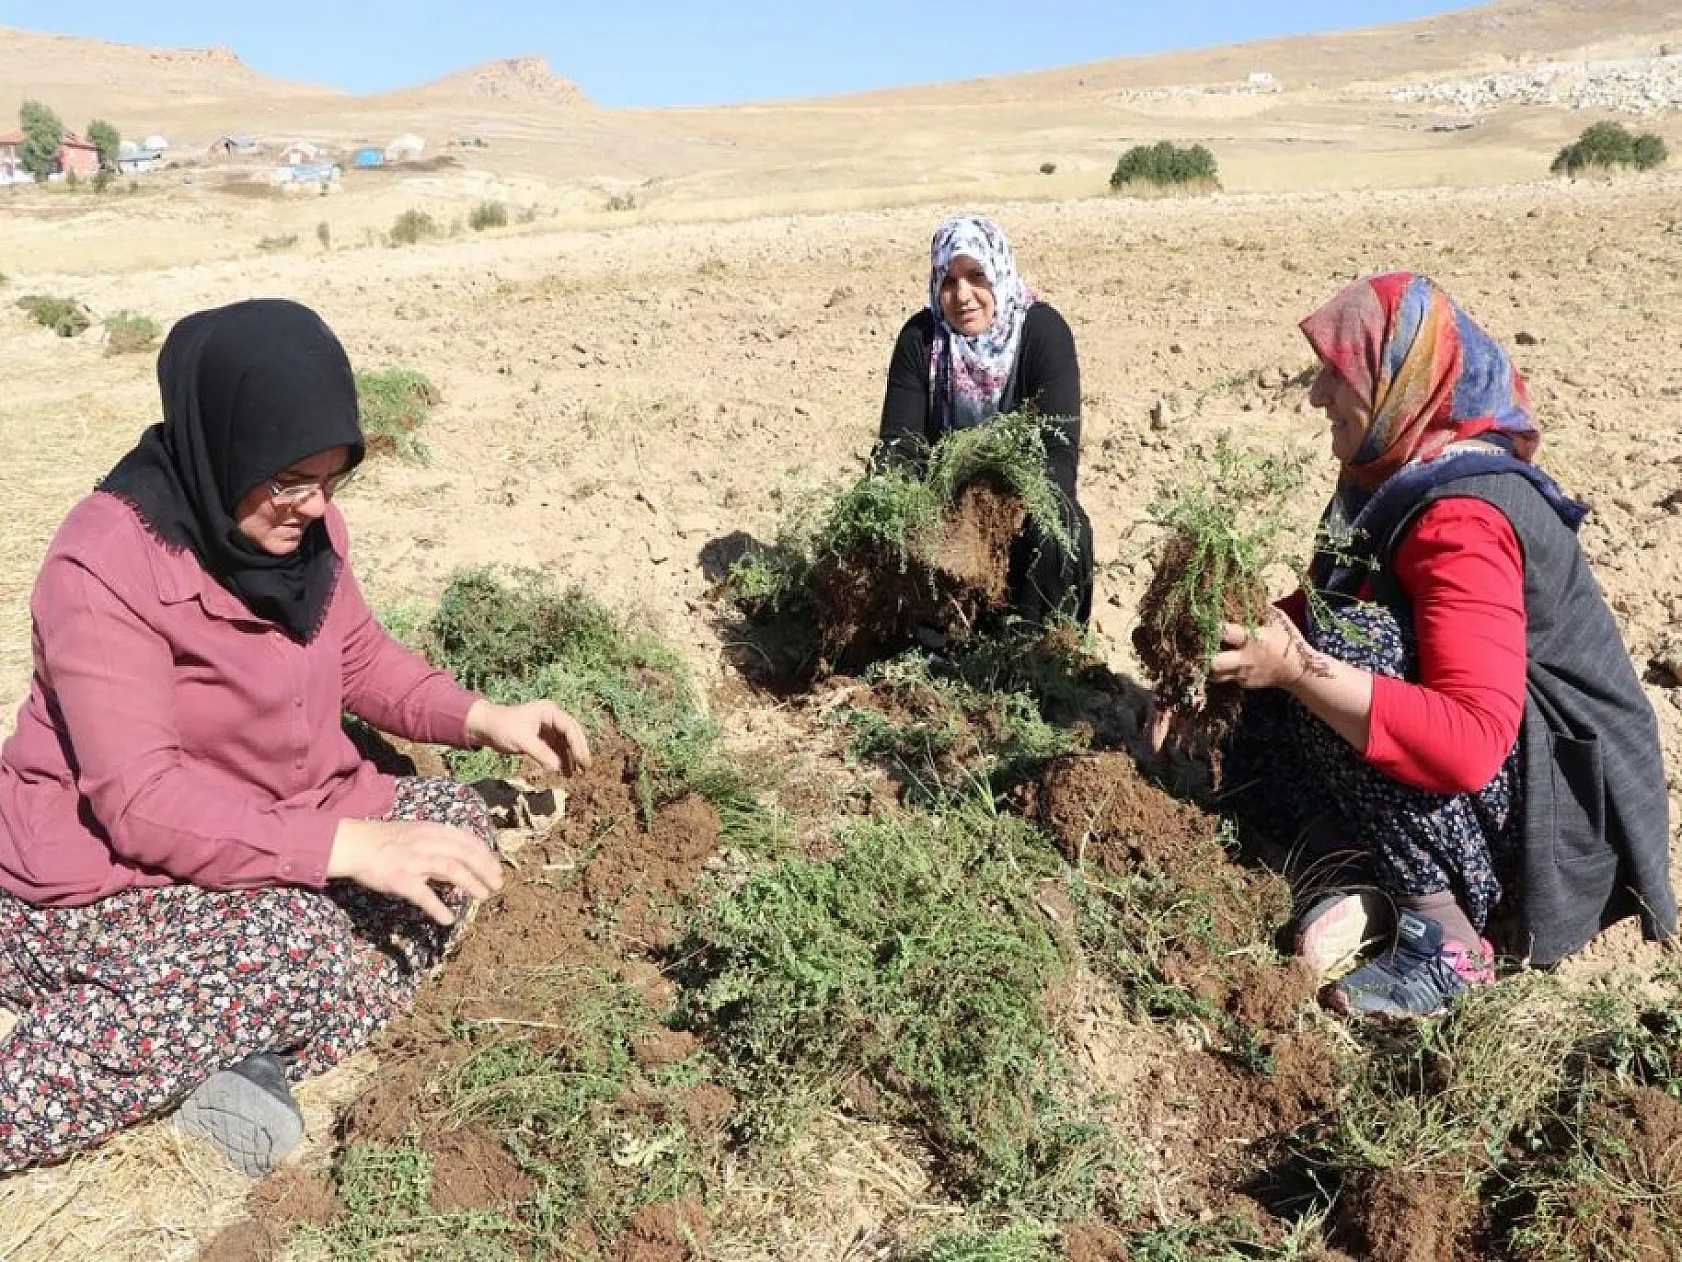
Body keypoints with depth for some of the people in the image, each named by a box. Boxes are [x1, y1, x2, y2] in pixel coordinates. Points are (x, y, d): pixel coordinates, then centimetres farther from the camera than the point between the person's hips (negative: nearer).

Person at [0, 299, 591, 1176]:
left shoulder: (299, 524, -4)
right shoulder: (102, 570, -26)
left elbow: (360, 658, 10)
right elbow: (139, 801, -30)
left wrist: (481, 719, -7)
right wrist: (348, 846, -38)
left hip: (276, 830, 9)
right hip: (104, 880, -8)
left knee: (454, 818, -6)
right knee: (298, 946, -33)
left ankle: (248, 1054, -17)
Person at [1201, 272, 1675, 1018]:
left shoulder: (1461, 519, -28)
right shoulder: (1396, 474, 0)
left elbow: (1470, 743, -37)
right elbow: (1325, 604, 11)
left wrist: (1297, 669, -38)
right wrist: (1249, 637, -8)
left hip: (1565, 796, -9)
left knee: (1330, 661, -29)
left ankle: (1442, 934, -19)